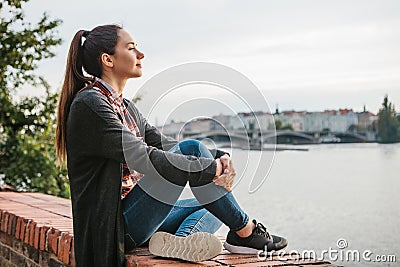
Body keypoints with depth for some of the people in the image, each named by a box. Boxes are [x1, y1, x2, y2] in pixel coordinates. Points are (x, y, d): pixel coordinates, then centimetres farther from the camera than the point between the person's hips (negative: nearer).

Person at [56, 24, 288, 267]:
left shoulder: (125, 107, 16)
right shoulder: (89, 104, -14)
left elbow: (166, 145, 9)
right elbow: (144, 158, -23)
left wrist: (221, 157, -8)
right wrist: (213, 168, -21)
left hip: (131, 218, 10)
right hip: (114, 226, -10)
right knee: (191, 149, -17)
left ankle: (180, 239, -16)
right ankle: (245, 232, -7)